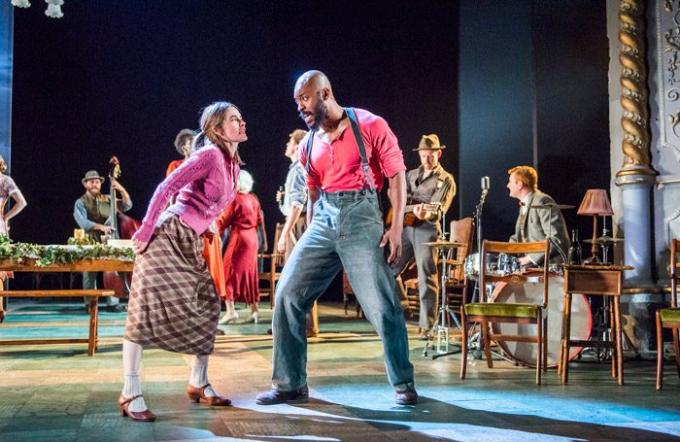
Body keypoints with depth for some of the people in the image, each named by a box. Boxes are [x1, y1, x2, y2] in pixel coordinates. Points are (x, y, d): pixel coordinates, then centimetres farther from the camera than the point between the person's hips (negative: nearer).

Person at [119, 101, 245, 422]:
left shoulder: (232, 163, 11)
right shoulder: (210, 154, -14)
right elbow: (166, 188, -19)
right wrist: (144, 233, -20)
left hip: (190, 242, 9)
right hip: (166, 236, -9)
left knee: (205, 306, 9)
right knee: (148, 307, -10)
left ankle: (198, 384, 19)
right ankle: (130, 393, -6)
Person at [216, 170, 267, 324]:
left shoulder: (235, 199, -10)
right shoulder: (254, 199, 8)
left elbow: (223, 221, -7)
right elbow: (260, 221, 12)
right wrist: (264, 241, 19)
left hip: (239, 238, -7)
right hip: (252, 238, 7)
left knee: (230, 271, -1)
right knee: (250, 273, 11)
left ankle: (231, 310, -8)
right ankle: (254, 310, 12)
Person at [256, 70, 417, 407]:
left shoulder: (370, 125, -2)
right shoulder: (308, 143, 14)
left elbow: (396, 175, -3)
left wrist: (396, 226, -12)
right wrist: (310, 238, 16)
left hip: (360, 215, -5)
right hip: (322, 220, 6)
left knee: (381, 304, -7)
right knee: (288, 294, -2)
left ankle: (403, 384, 11)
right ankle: (291, 384, 9)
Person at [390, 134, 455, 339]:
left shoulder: (446, 180, 1)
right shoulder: (411, 175, 19)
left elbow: (439, 209, -12)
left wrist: (425, 214, -32)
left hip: (427, 230, -6)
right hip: (404, 227, 6)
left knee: (426, 278, -9)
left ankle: (426, 326, -6)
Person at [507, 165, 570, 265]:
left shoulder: (543, 202, -14)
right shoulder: (524, 205, 16)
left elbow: (556, 238, -20)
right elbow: (519, 236, 23)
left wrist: (531, 258, -20)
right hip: (531, 264, 9)